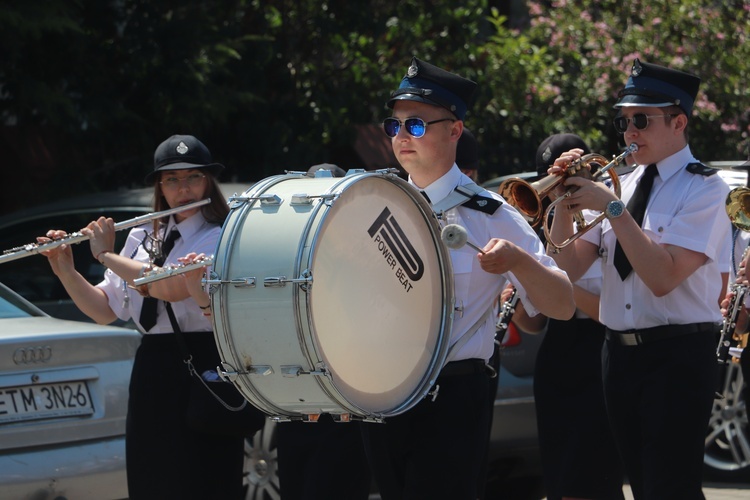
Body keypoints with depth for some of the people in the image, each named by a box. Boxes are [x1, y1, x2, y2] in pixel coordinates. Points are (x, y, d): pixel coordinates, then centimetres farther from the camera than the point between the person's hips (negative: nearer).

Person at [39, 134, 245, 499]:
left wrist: (106, 255, -12)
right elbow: (104, 310, 14)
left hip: (202, 373, -6)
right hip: (150, 377, 6)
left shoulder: (220, 238, -7)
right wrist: (65, 271, -2)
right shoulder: (143, 238, 14)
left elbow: (170, 287, -22)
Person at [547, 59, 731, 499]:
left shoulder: (704, 189, -8)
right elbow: (569, 269, 7)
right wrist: (566, 199, -6)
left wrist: (612, 208, -20)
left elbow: (663, 278, -20)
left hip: (678, 358, -7)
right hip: (620, 353, 7)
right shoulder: (620, 184, 12)